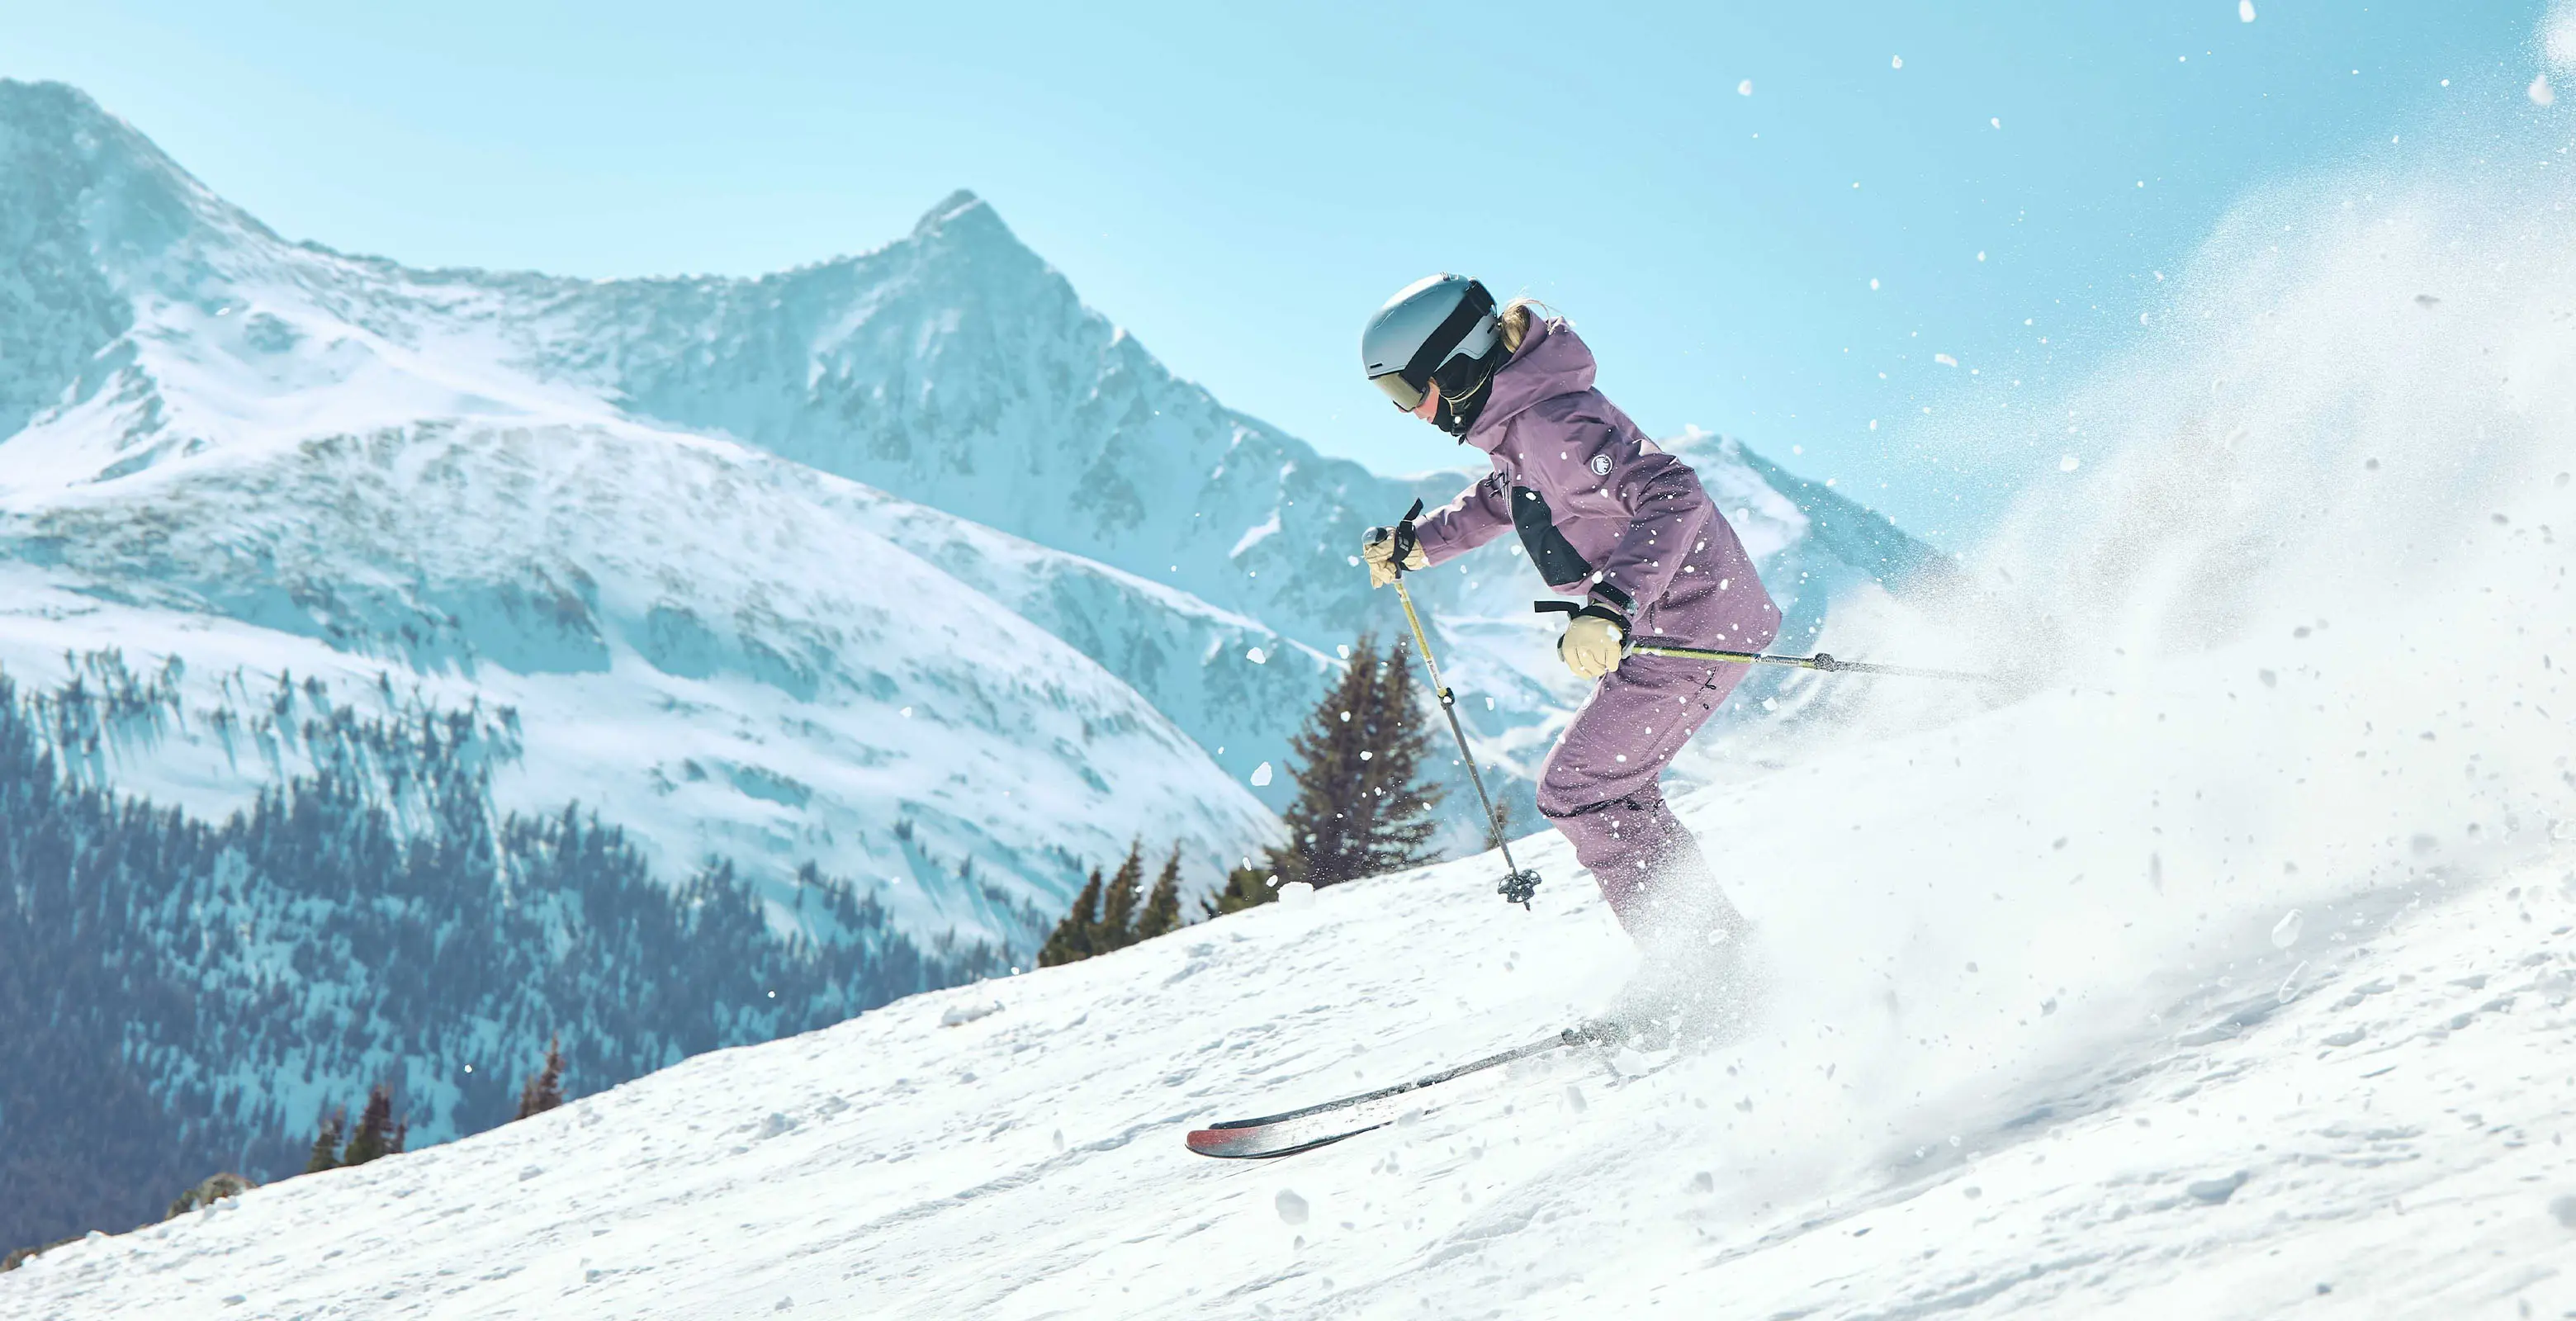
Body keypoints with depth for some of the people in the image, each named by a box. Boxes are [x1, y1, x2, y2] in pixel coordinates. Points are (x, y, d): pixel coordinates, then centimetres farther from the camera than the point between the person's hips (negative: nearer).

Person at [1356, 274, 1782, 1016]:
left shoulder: (1552, 424, -23)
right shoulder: (1514, 423, 8)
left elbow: (1673, 498, -34)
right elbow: (1500, 499, 32)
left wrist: (1611, 607, -44)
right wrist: (1414, 546, 28)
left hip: (1692, 624, -10)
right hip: (1680, 615, 10)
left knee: (1577, 791, -6)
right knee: (1608, 782, 17)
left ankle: (1703, 956, -3)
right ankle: (1706, 949, 21)